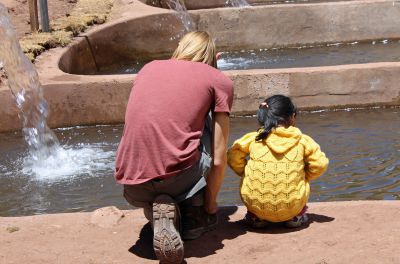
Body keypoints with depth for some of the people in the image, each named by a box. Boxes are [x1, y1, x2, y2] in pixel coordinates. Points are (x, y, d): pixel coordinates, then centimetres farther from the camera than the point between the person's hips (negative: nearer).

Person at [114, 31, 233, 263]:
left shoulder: (149, 68, 20)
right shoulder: (220, 81, 8)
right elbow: (219, 160, 4)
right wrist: (210, 205, 17)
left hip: (133, 190, 4)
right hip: (177, 179, -4)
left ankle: (159, 210, 6)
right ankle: (193, 211, 16)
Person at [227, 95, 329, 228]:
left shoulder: (253, 138, -1)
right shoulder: (303, 140, 0)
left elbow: (232, 157, -3)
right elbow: (320, 164, -1)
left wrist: (245, 172, 15)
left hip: (256, 205, 0)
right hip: (292, 207, 0)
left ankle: (255, 216, 23)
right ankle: (297, 216, 24)